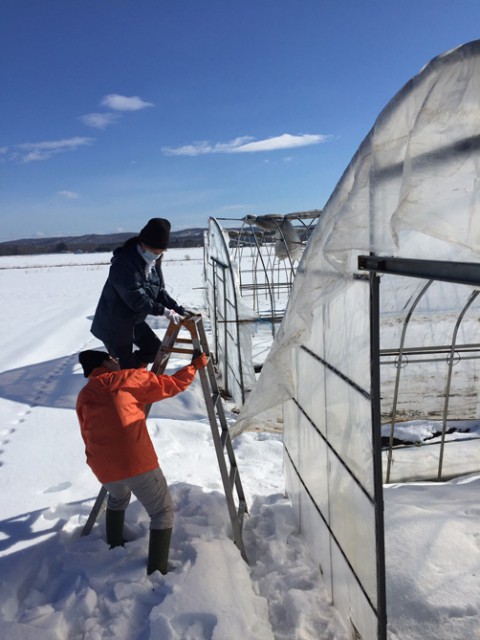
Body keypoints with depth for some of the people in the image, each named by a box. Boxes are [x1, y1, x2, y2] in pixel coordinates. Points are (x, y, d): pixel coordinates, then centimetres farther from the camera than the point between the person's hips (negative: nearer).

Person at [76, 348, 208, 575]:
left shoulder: (83, 397, 17)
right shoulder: (130, 378, 5)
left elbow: (89, 438, 21)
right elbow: (172, 385, 8)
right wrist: (195, 365, 21)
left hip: (105, 469, 5)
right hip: (138, 462, -5)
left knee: (117, 498, 37)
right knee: (162, 512, 10)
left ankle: (114, 547, 43)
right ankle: (157, 573, 3)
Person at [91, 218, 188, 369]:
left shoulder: (153, 262, 0)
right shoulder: (124, 263, -28)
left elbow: (159, 290, 4)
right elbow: (136, 298, -31)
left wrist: (178, 309, -9)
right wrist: (164, 311, -31)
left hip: (134, 320, 9)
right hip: (113, 323, -9)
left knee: (154, 348, 15)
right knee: (124, 364, -2)